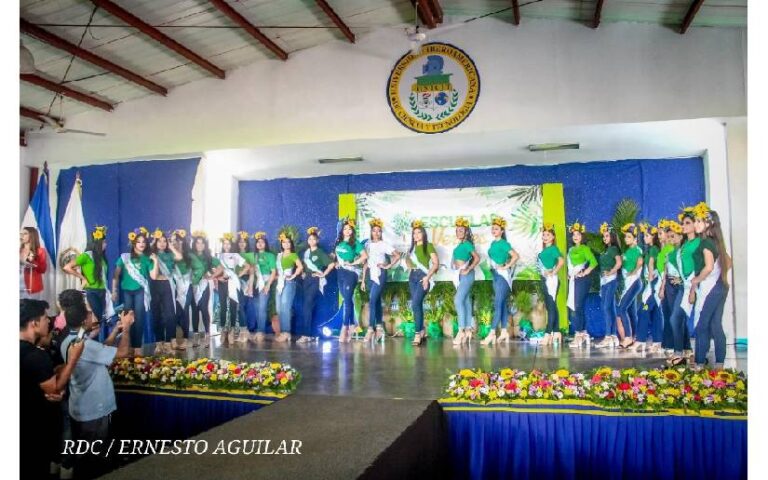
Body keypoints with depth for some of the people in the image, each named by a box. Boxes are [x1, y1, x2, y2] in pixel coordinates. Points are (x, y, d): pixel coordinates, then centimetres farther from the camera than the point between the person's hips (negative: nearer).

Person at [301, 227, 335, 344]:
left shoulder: (320, 252, -6)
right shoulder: (306, 252, 11)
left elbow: (332, 264, -13)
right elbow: (304, 265, 27)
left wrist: (324, 274, -10)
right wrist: (303, 273, 12)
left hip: (316, 281, -6)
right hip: (307, 280, 6)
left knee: (307, 306, -15)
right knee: (308, 307, 6)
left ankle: (306, 334, -16)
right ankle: (309, 334, 10)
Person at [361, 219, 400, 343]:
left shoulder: (384, 245, -3)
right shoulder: (367, 245, 10)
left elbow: (397, 255, -9)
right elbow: (365, 263, 10)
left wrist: (388, 266, -8)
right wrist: (363, 280, 8)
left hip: (380, 274, -5)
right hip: (370, 274, 5)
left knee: (372, 301, -14)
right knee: (376, 301, 10)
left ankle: (371, 329, -13)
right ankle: (379, 328, 16)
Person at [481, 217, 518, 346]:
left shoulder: (503, 243, -11)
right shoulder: (493, 243, 11)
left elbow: (516, 256, -19)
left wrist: (506, 267, -14)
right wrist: (493, 268, 11)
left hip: (502, 274, -8)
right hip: (495, 274, 8)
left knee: (498, 304, -10)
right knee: (502, 303, 10)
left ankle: (492, 333, -14)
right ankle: (504, 332, 14)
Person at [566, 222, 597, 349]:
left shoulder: (585, 248, -3)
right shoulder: (571, 250, 17)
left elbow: (594, 262, -14)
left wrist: (584, 273, -14)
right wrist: (569, 274, 11)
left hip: (582, 280, -7)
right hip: (573, 280, 7)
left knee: (578, 306, -11)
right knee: (573, 307, 7)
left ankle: (579, 335, -9)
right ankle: (583, 334, 16)